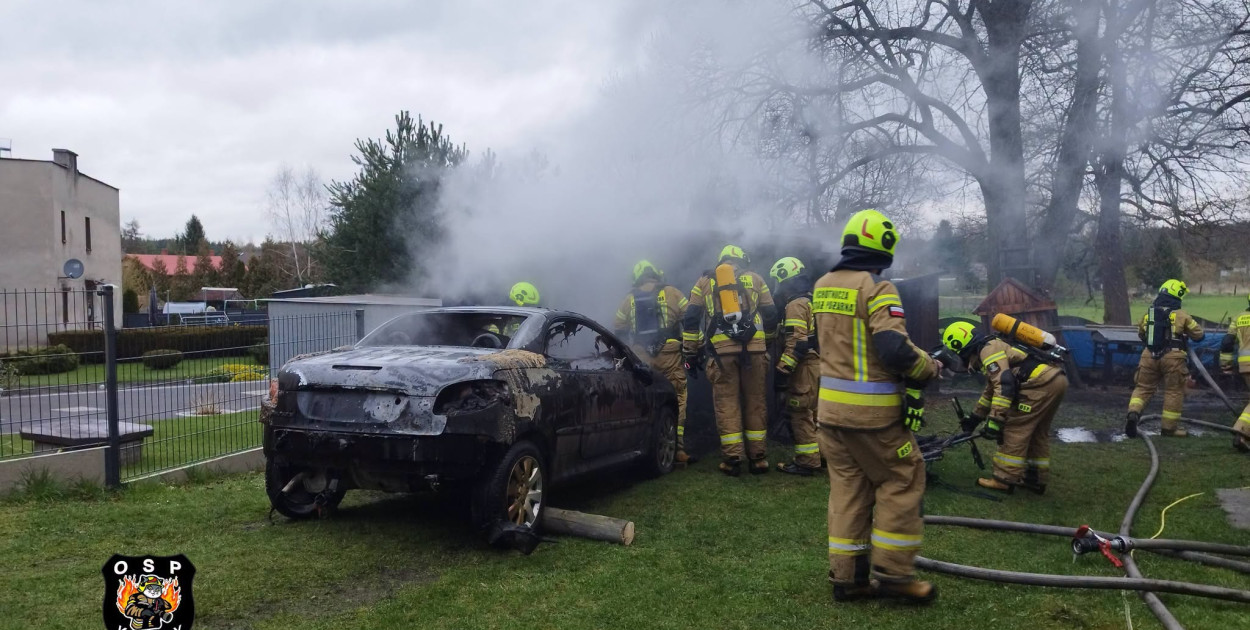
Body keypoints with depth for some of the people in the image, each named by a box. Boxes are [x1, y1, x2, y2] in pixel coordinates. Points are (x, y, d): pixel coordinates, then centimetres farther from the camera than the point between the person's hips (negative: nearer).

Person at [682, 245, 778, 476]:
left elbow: (690, 319, 11)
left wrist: (690, 353, 15)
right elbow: (771, 316, 14)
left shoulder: (705, 282, 17)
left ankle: (732, 459, 2)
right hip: (754, 348, 0)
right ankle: (758, 457, 11)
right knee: (755, 402, 8)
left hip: (721, 350, 0)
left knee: (726, 403, 4)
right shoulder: (755, 279, 16)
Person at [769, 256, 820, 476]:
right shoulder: (810, 302, 17)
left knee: (800, 414, -6)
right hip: (816, 364, 10)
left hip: (804, 367, -10)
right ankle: (820, 454, 24)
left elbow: (796, 343, -22)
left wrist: (782, 370, -21)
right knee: (813, 412, 17)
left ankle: (807, 462, -4)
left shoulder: (796, 305, -14)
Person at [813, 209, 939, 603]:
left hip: (830, 405, 7)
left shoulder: (822, 287, 10)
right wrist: (929, 368, -8)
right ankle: (890, 572, 10)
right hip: (872, 409, -7)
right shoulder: (877, 288, -14)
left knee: (847, 485, 13)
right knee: (902, 479, 8)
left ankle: (846, 577, 17)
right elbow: (895, 349, -24)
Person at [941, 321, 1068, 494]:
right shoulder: (993, 347, 26)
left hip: (1041, 382, -10)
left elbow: (1004, 385, -19)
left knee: (1014, 429, -3)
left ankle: (1004, 479, 1)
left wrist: (995, 420, -17)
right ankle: (1036, 479, 25)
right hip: (1056, 379, 10)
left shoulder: (987, 349, -7)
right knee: (1037, 432, 19)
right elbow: (992, 390, 37)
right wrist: (975, 417, 42)